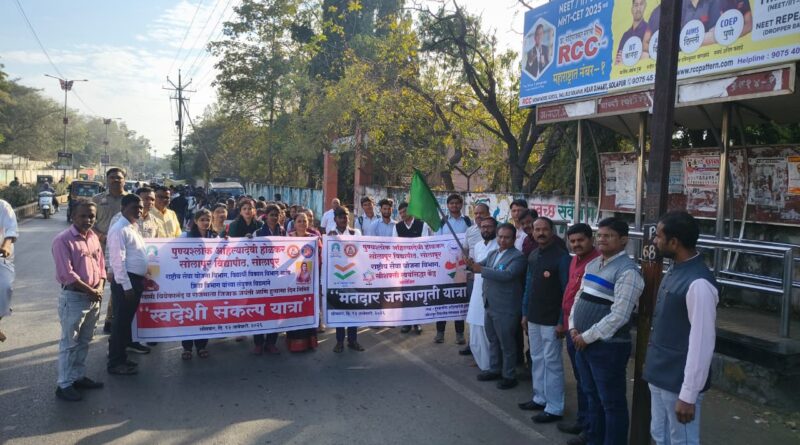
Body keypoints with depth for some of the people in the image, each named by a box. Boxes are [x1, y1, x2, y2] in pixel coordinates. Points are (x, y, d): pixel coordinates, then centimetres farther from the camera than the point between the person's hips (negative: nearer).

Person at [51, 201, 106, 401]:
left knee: (84, 341, 17)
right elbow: (67, 274, -19)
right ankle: (64, 385, 11)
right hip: (73, 298, -7)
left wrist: (100, 288, -5)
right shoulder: (63, 240, -14)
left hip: (94, 298, 7)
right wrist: (90, 291, -14)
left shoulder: (94, 238, 7)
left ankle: (78, 376, 29)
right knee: (69, 343, 2)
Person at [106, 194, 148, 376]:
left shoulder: (133, 228, 15)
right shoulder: (119, 229, -14)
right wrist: (127, 286, -21)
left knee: (127, 320, 16)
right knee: (121, 321, -1)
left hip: (136, 280, 9)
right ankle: (115, 363, 8)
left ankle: (121, 358, 27)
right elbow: (118, 260, -20)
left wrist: (143, 279, 19)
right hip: (126, 281, -9)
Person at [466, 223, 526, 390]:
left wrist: (481, 269, -29)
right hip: (490, 306, 8)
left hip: (506, 308, -8)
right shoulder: (492, 253, 11)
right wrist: (471, 265, -18)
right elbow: (480, 266, 6)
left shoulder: (518, 257, -14)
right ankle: (494, 369, 35)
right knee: (493, 340, 20)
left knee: (506, 343, 5)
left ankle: (509, 376, 18)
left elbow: (507, 275, -27)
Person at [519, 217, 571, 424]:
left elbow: (567, 291, -14)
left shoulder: (561, 256, -14)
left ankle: (554, 408, 8)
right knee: (537, 360, 16)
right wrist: (525, 313, 14)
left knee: (551, 362, -1)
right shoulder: (533, 256, 9)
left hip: (551, 320, -7)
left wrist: (562, 321, -16)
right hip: (533, 318, 7)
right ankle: (540, 398, 29)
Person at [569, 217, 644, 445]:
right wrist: (573, 328, 2)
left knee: (612, 403, 5)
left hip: (608, 347, -9)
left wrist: (587, 336, -17)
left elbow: (618, 316, -22)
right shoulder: (592, 264, 10)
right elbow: (579, 298, 16)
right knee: (591, 396, 22)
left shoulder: (627, 271, -18)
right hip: (583, 343, 9)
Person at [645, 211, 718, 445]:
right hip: (659, 375, 9)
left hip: (679, 382, -9)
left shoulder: (698, 283, -24)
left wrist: (688, 395, -20)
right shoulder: (673, 271, 5)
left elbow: (701, 343, -23)